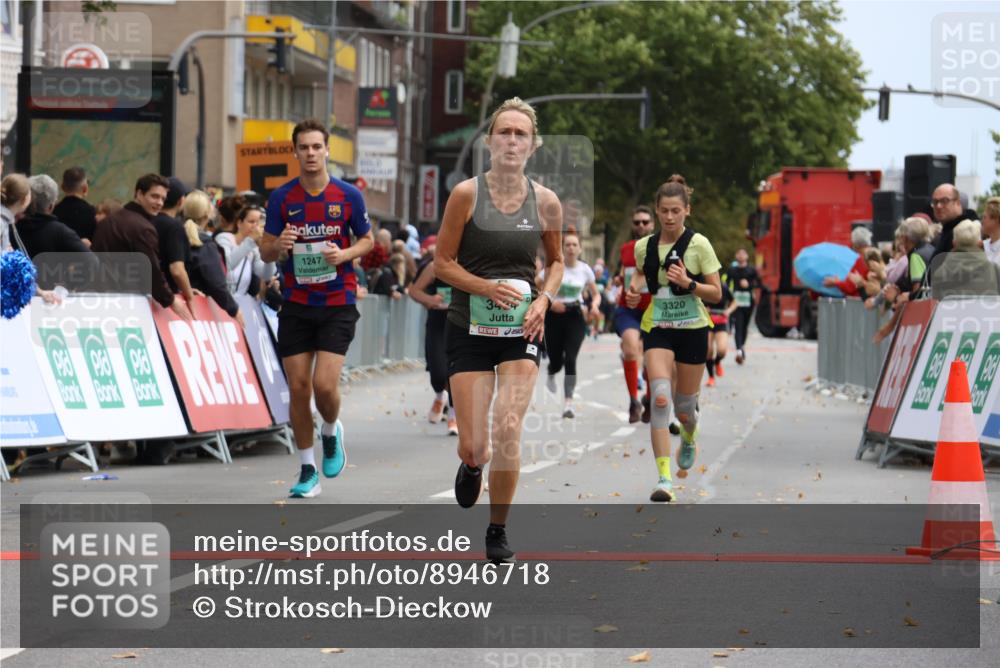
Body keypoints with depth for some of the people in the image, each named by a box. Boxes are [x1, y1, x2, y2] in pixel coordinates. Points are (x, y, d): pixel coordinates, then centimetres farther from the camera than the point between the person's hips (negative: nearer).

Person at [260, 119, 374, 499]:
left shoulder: (348, 196, -3)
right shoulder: (281, 198, 0)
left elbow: (367, 240, 9)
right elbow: (265, 252, 5)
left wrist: (344, 254, -12)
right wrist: (278, 246, -19)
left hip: (338, 305, -2)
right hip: (296, 306, 2)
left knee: (325, 385, -13)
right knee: (298, 388, 1)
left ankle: (331, 433, 21)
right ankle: (308, 470, 13)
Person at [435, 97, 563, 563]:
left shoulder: (545, 202, -1)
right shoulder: (466, 195, -8)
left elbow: (557, 261, 15)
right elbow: (442, 263, -3)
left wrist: (543, 299, -4)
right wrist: (488, 287, -18)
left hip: (521, 331, 1)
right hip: (469, 329, -1)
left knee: (508, 432, -13)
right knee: (474, 447, -2)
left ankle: (498, 530, 8)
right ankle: (471, 466, 38)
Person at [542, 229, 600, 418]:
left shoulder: (585, 269, 2)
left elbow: (596, 294, 13)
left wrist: (594, 305, -9)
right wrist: (550, 302, -21)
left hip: (575, 317, 1)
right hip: (554, 316, -1)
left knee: (570, 359, -14)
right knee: (556, 361, 3)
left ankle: (568, 402, -15)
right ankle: (551, 375, 43)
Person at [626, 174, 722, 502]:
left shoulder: (699, 244, -7)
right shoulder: (644, 246, 3)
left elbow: (716, 293, -6)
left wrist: (688, 283, -23)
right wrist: (634, 292, 0)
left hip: (692, 329, -1)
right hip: (657, 328, 1)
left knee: (684, 407, 8)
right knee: (660, 398, -19)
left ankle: (689, 441, 47)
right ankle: (664, 478, -22)